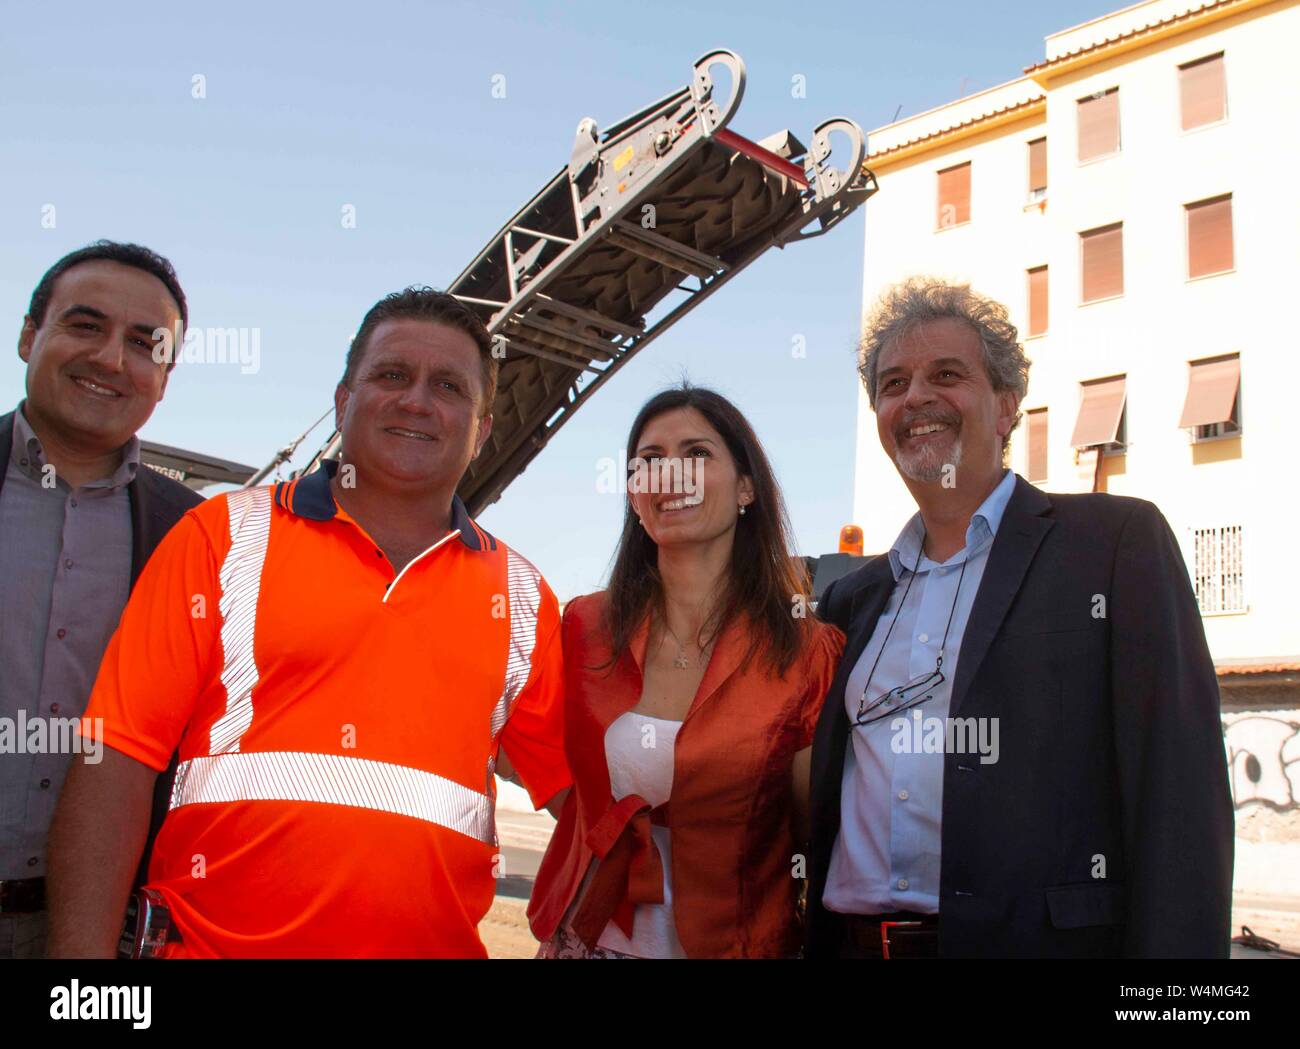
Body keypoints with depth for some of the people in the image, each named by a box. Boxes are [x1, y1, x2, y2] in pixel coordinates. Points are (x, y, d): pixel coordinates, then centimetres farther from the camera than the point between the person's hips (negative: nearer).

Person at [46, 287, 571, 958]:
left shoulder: (520, 596, 7)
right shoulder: (228, 534, 1)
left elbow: (587, 794, 9)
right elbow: (117, 758, -5)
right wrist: (82, 951, -13)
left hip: (437, 942, 3)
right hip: (213, 941, -2)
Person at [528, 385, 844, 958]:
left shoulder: (808, 653, -11)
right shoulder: (583, 627, -4)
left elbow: (816, 834, -4)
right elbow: (561, 784, 7)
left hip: (735, 942, -2)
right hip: (589, 937, 2)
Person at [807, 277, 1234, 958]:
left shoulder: (1119, 542, -2)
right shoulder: (851, 600, 13)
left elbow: (1179, 797, -10)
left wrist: (1173, 947, -19)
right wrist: (814, 945, 7)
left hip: (1042, 936, -4)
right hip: (856, 941, 5)